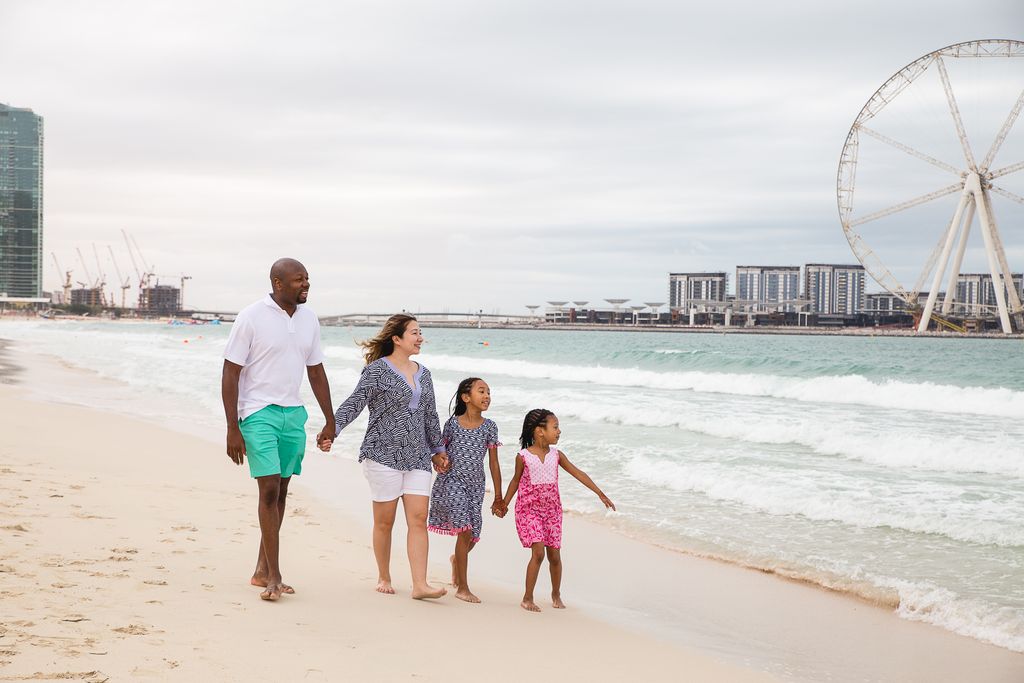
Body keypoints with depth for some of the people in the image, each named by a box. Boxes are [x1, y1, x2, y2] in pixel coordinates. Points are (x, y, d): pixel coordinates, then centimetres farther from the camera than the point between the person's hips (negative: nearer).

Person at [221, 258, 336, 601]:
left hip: (293, 414, 6)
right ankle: (274, 577, -7)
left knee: (280, 492, 9)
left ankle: (262, 571, 18)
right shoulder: (251, 318, -10)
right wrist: (232, 429, -13)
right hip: (259, 412, -6)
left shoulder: (308, 319, 8)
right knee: (269, 489, -11)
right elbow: (230, 374, -9)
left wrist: (330, 421, 15)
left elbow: (316, 371, 16)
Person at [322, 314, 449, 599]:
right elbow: (354, 404, -12)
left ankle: (420, 585, -6)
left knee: (418, 519, -4)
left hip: (417, 457, 5)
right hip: (384, 454, -5)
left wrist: (438, 450, 23)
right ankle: (383, 578, 20)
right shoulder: (377, 370, -6)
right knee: (385, 521, 3)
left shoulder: (423, 374, 13)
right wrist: (331, 430, -24)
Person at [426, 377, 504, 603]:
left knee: (472, 536, 6)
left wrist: (498, 497, 5)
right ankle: (462, 587, -7)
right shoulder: (453, 423, -2)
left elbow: (494, 463, 4)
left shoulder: (489, 427, 3)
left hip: (475, 485, 3)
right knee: (465, 531, -15)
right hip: (452, 482, -3)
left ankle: (457, 559, 44)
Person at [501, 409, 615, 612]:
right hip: (529, 510, -4)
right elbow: (516, 480, 5)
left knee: (554, 555, 8)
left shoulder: (556, 455, 0)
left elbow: (578, 473, 3)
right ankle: (527, 598, -5)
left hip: (552, 511, 4)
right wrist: (504, 503, 13)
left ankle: (556, 594, 30)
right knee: (538, 552, -16)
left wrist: (600, 494, 0)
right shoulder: (523, 456, -9)